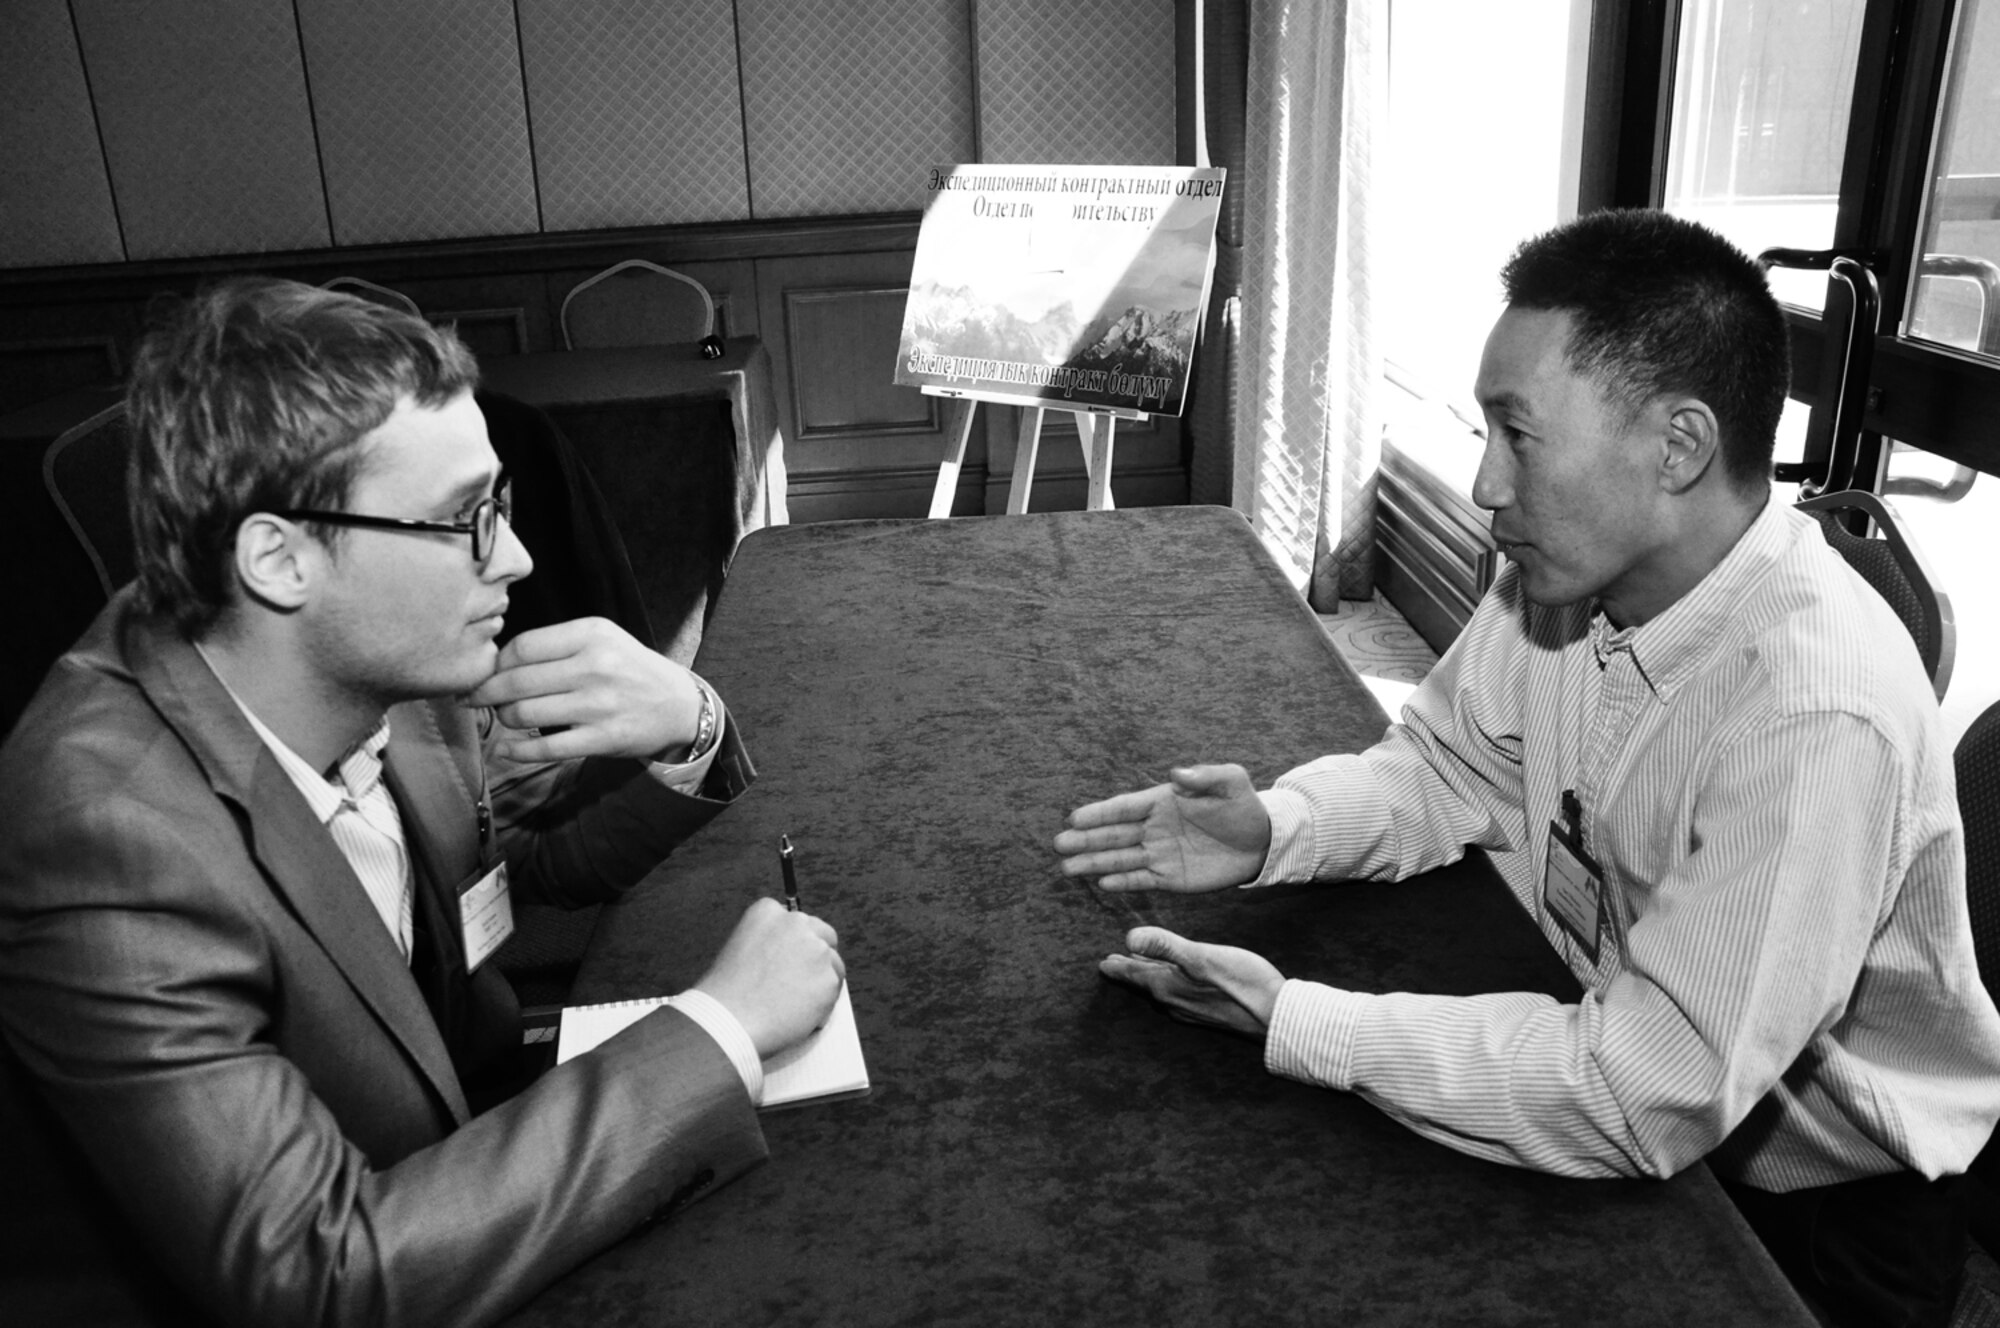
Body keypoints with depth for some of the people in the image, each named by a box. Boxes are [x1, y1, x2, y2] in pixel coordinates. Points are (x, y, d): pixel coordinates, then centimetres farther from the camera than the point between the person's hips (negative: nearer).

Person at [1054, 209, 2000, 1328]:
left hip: (1820, 1214, -5)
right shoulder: (1566, 573, -11)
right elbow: (1448, 768, 2)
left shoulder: (1816, 718, -33)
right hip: (1626, 1080, 6)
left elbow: (1645, 1096, -32)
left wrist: (1287, 1019, -29)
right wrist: (1276, 829, -18)